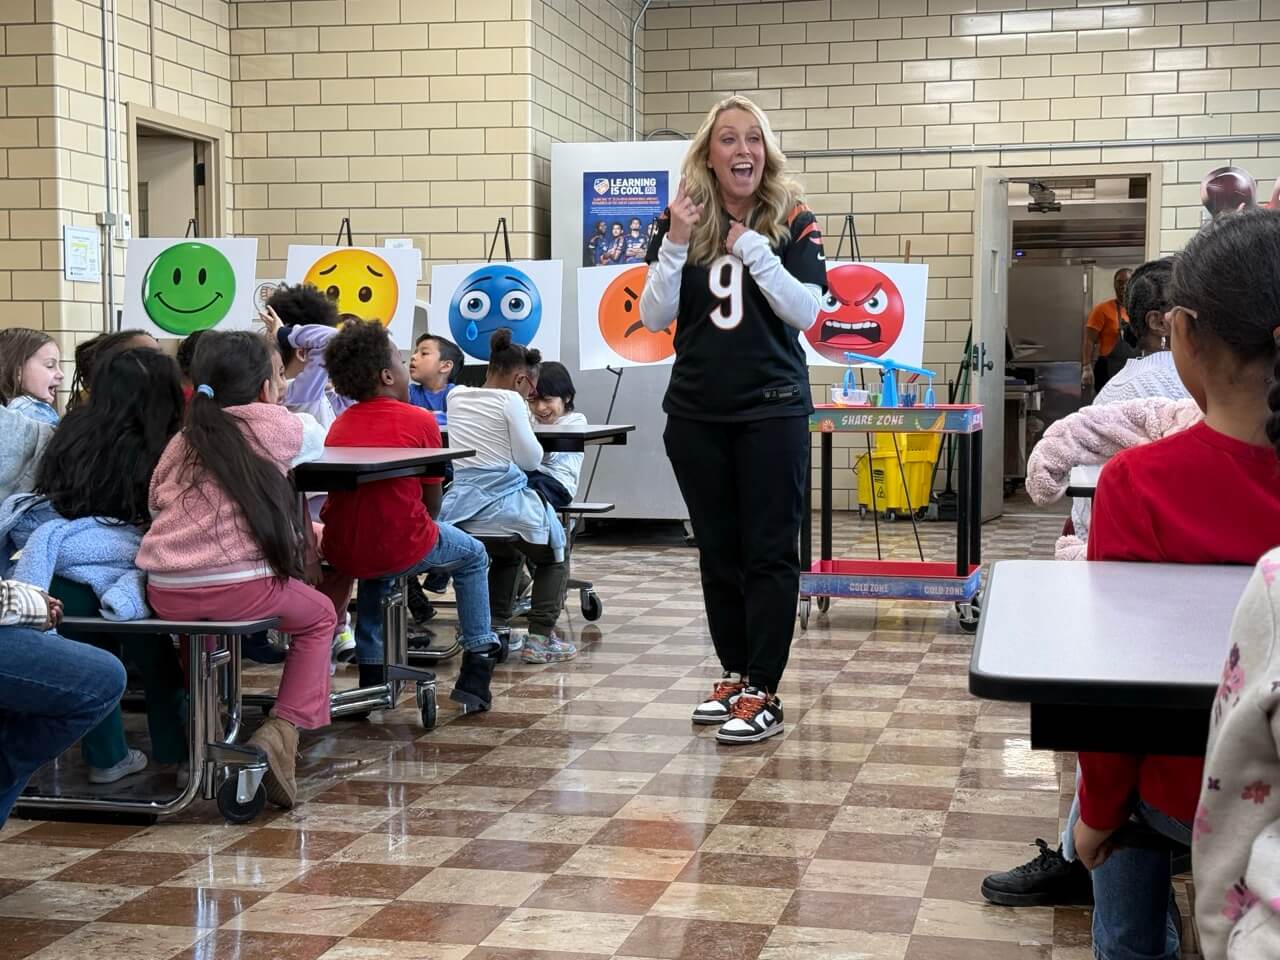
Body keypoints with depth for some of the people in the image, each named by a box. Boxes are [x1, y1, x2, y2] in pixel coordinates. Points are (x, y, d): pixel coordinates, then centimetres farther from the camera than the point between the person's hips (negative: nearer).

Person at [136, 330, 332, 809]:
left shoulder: (181, 442, 19)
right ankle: (282, 731, 7)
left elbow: (156, 505, 18)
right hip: (239, 587, -4)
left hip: (165, 592, 5)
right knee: (319, 616, 24)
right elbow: (315, 438, 28)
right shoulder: (274, 424, 8)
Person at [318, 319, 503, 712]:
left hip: (341, 553, 5)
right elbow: (432, 502, -1)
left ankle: (371, 674, 37)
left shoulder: (338, 426, 7)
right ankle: (477, 662, 20)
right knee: (472, 555, 25)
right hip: (401, 550, -5)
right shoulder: (419, 421, -7)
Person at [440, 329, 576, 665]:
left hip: (462, 506, 6)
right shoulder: (510, 401, -11)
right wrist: (525, 420, 6)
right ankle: (539, 638, 3)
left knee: (507, 555, 35)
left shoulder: (456, 397, 8)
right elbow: (530, 458, -10)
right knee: (553, 559, 18)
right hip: (503, 505, -6)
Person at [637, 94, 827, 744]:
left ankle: (763, 692, 2)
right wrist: (675, 244, -15)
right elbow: (654, 318, -2)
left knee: (769, 551, -2)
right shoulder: (681, 222, 4)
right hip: (696, 411, 3)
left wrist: (752, 246, -20)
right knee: (717, 550, 11)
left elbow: (806, 311, -13)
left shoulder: (793, 222, -3)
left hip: (772, 409, -3)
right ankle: (734, 674, 24)